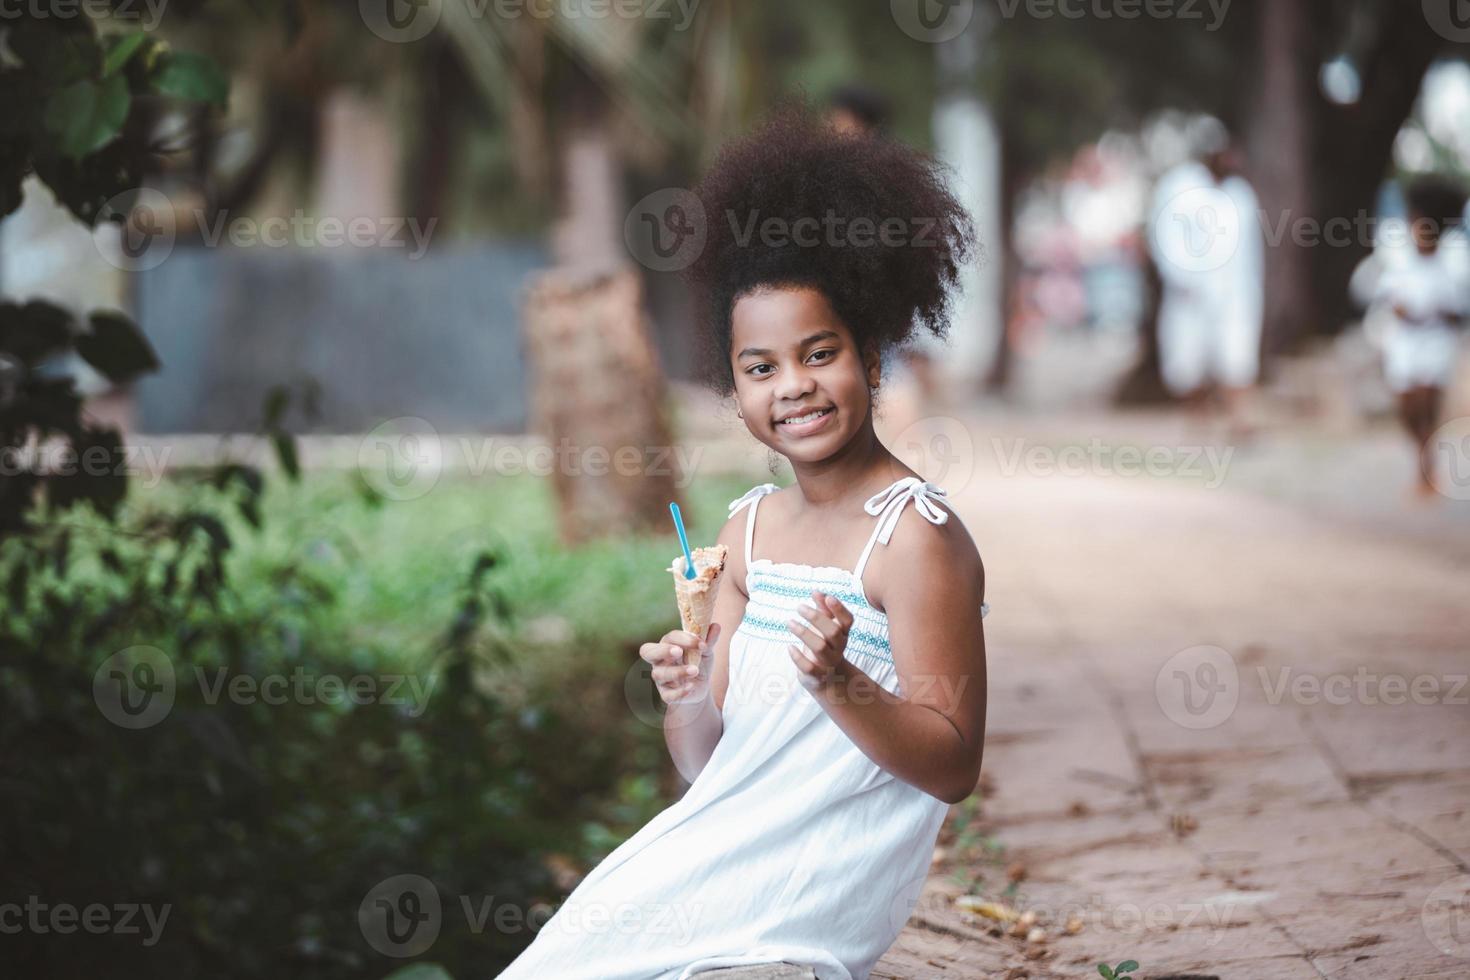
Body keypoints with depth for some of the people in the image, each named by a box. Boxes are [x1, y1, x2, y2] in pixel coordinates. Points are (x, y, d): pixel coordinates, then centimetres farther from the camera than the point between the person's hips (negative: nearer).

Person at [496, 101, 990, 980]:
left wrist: (838, 685, -26)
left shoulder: (915, 538, -11)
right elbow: (711, 766, 12)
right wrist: (691, 703, -10)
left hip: (812, 891, -7)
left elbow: (953, 768, -13)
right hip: (726, 844, 7)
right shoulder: (751, 530, 10)